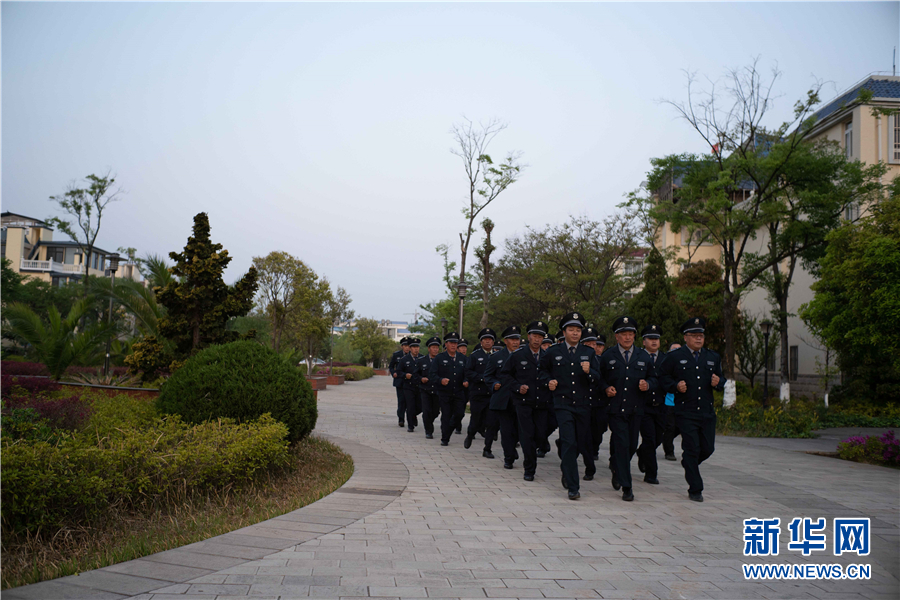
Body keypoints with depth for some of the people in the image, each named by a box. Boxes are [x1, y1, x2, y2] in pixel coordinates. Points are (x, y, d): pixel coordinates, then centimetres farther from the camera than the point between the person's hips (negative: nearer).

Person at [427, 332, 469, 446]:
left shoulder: (462, 358, 10)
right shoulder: (439, 358, -1)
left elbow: (466, 373, 13)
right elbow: (431, 373, -7)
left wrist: (466, 382, -8)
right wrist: (440, 380, -25)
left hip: (458, 393, 3)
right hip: (444, 393, -3)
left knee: (459, 414, -4)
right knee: (446, 415, -1)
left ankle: (447, 431, 23)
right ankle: (445, 439, 13)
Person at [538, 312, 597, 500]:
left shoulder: (589, 353, 8)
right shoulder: (553, 352, 4)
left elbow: (597, 378, 5)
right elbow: (542, 371, 18)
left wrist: (588, 371, -16)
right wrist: (549, 381, -2)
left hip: (583, 405, 3)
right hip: (563, 405, -3)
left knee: (581, 444, 11)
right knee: (569, 443, -13)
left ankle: (565, 467, 43)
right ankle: (573, 487, -7)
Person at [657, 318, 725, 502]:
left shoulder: (713, 358, 14)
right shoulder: (675, 357, 1)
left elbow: (721, 380, 22)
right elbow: (663, 377, 3)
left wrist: (718, 382, -1)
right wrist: (676, 386, -15)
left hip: (707, 412, 5)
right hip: (685, 412, -4)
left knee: (708, 448, 6)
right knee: (692, 449, -4)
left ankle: (689, 464, 39)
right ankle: (695, 489, 7)